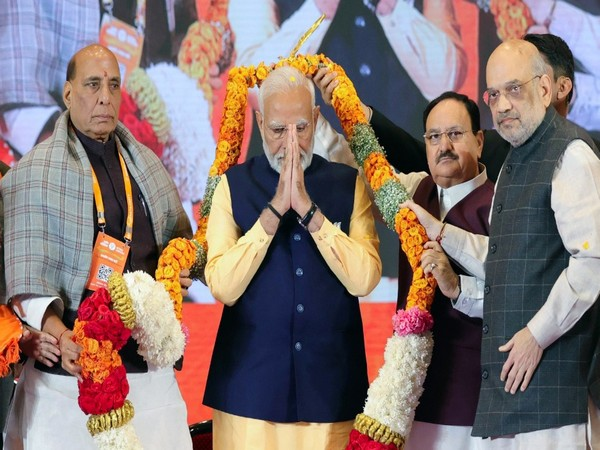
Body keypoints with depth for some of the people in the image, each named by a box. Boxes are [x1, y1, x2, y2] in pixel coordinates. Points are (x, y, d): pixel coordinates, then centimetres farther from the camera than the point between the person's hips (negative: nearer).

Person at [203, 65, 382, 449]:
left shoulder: (348, 184, 5)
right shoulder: (235, 184, 3)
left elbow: (363, 280, -8)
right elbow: (223, 287, -8)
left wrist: (307, 208, -13)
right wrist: (274, 209, -13)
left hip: (330, 385, 1)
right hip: (251, 384, -1)